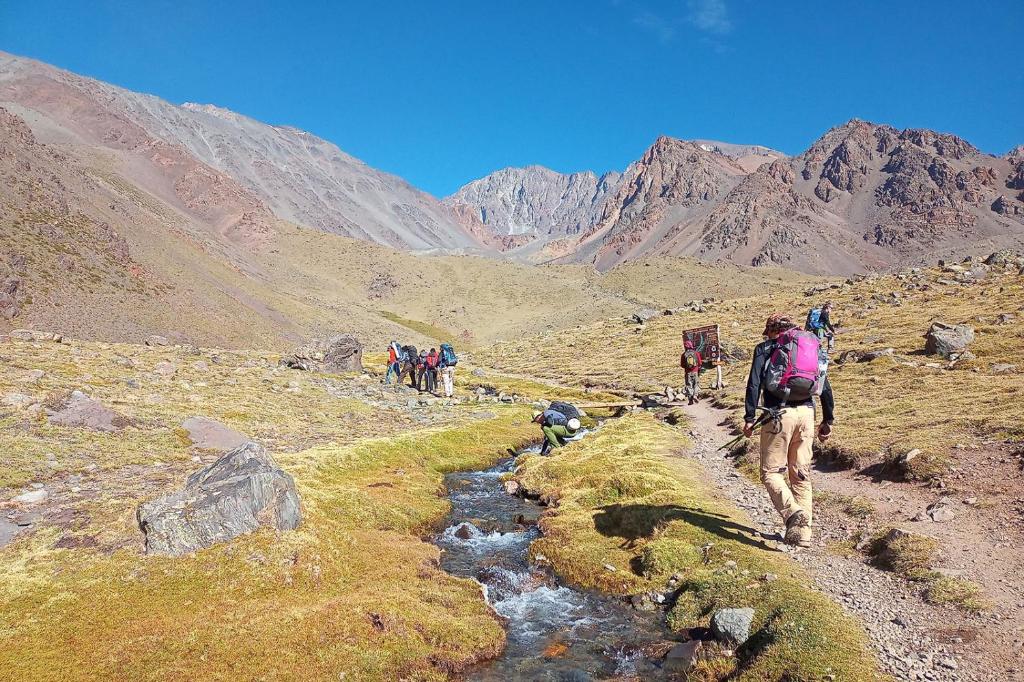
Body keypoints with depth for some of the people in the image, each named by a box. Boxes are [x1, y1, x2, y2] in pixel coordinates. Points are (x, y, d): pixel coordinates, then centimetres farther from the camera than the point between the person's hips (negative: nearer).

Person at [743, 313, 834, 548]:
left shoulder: (765, 349, 6)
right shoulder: (811, 347, 18)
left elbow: (754, 384, -6)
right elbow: (826, 387, 15)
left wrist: (749, 418, -5)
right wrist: (828, 421, 20)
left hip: (779, 414, -5)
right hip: (806, 414, 5)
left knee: (771, 472, 2)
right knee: (802, 474, 12)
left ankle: (793, 511, -23)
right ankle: (803, 533, 13)